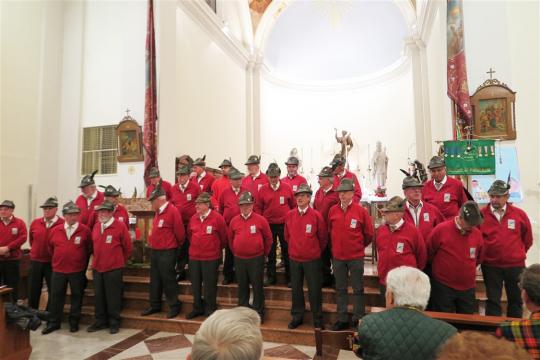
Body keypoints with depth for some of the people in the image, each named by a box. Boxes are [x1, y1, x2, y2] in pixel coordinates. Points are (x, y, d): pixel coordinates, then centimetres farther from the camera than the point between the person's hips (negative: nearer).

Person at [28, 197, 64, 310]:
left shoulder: (63, 224, -13)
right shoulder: (35, 223, 3)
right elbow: (31, 239, 20)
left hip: (53, 263, -4)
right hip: (35, 261, 4)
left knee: (53, 291, 7)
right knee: (33, 291, 14)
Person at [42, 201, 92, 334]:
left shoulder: (85, 230, -8)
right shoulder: (55, 230, 1)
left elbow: (89, 249, 2)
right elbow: (50, 247, 16)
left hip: (78, 271, -2)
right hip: (58, 270, 2)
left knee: (76, 297, 8)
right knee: (56, 297, 10)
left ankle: (74, 322, 22)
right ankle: (53, 323, 24)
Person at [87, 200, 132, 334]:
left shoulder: (120, 226, -11)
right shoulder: (96, 226, 6)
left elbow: (127, 247, -2)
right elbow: (94, 245, 19)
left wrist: (120, 261, 8)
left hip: (114, 268, -5)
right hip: (97, 267, 6)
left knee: (113, 296, 3)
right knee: (99, 296, 14)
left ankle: (114, 323, 18)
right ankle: (100, 321, 29)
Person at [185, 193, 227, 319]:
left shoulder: (217, 218, -12)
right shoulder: (193, 218, 4)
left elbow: (224, 237, -3)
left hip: (211, 258, -5)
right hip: (194, 257, 5)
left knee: (209, 285, 6)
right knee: (195, 284, 15)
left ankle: (210, 310, 23)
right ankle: (197, 308, 32)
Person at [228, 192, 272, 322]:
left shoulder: (260, 220, -8)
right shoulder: (234, 221, 1)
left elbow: (268, 238, 0)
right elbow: (230, 239, 13)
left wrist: (264, 253, 5)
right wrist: (235, 252, 13)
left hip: (256, 259, -3)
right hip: (239, 259, 3)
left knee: (257, 286, 5)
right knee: (242, 286, 15)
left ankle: (258, 313, 18)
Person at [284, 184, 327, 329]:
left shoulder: (316, 215, -11)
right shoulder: (289, 215, -1)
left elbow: (323, 237, 0)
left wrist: (316, 251, 9)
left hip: (312, 260, -3)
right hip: (294, 259, 3)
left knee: (314, 290, 5)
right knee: (296, 289, 13)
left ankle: (317, 319, 22)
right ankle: (297, 317, 29)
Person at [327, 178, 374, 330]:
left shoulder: (361, 211, -9)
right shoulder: (333, 210, -1)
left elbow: (369, 234, 1)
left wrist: (359, 245, 10)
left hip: (356, 256, -3)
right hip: (337, 256, 3)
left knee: (357, 289, 9)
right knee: (340, 289, 13)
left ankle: (358, 320, 23)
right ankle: (342, 319, 26)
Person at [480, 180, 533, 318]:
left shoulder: (520, 214, -4)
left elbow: (528, 239, 9)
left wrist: (518, 254, 13)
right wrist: (484, 254, 4)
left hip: (516, 265, 2)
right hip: (490, 266, -2)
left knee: (516, 299, 16)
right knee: (493, 300, 8)